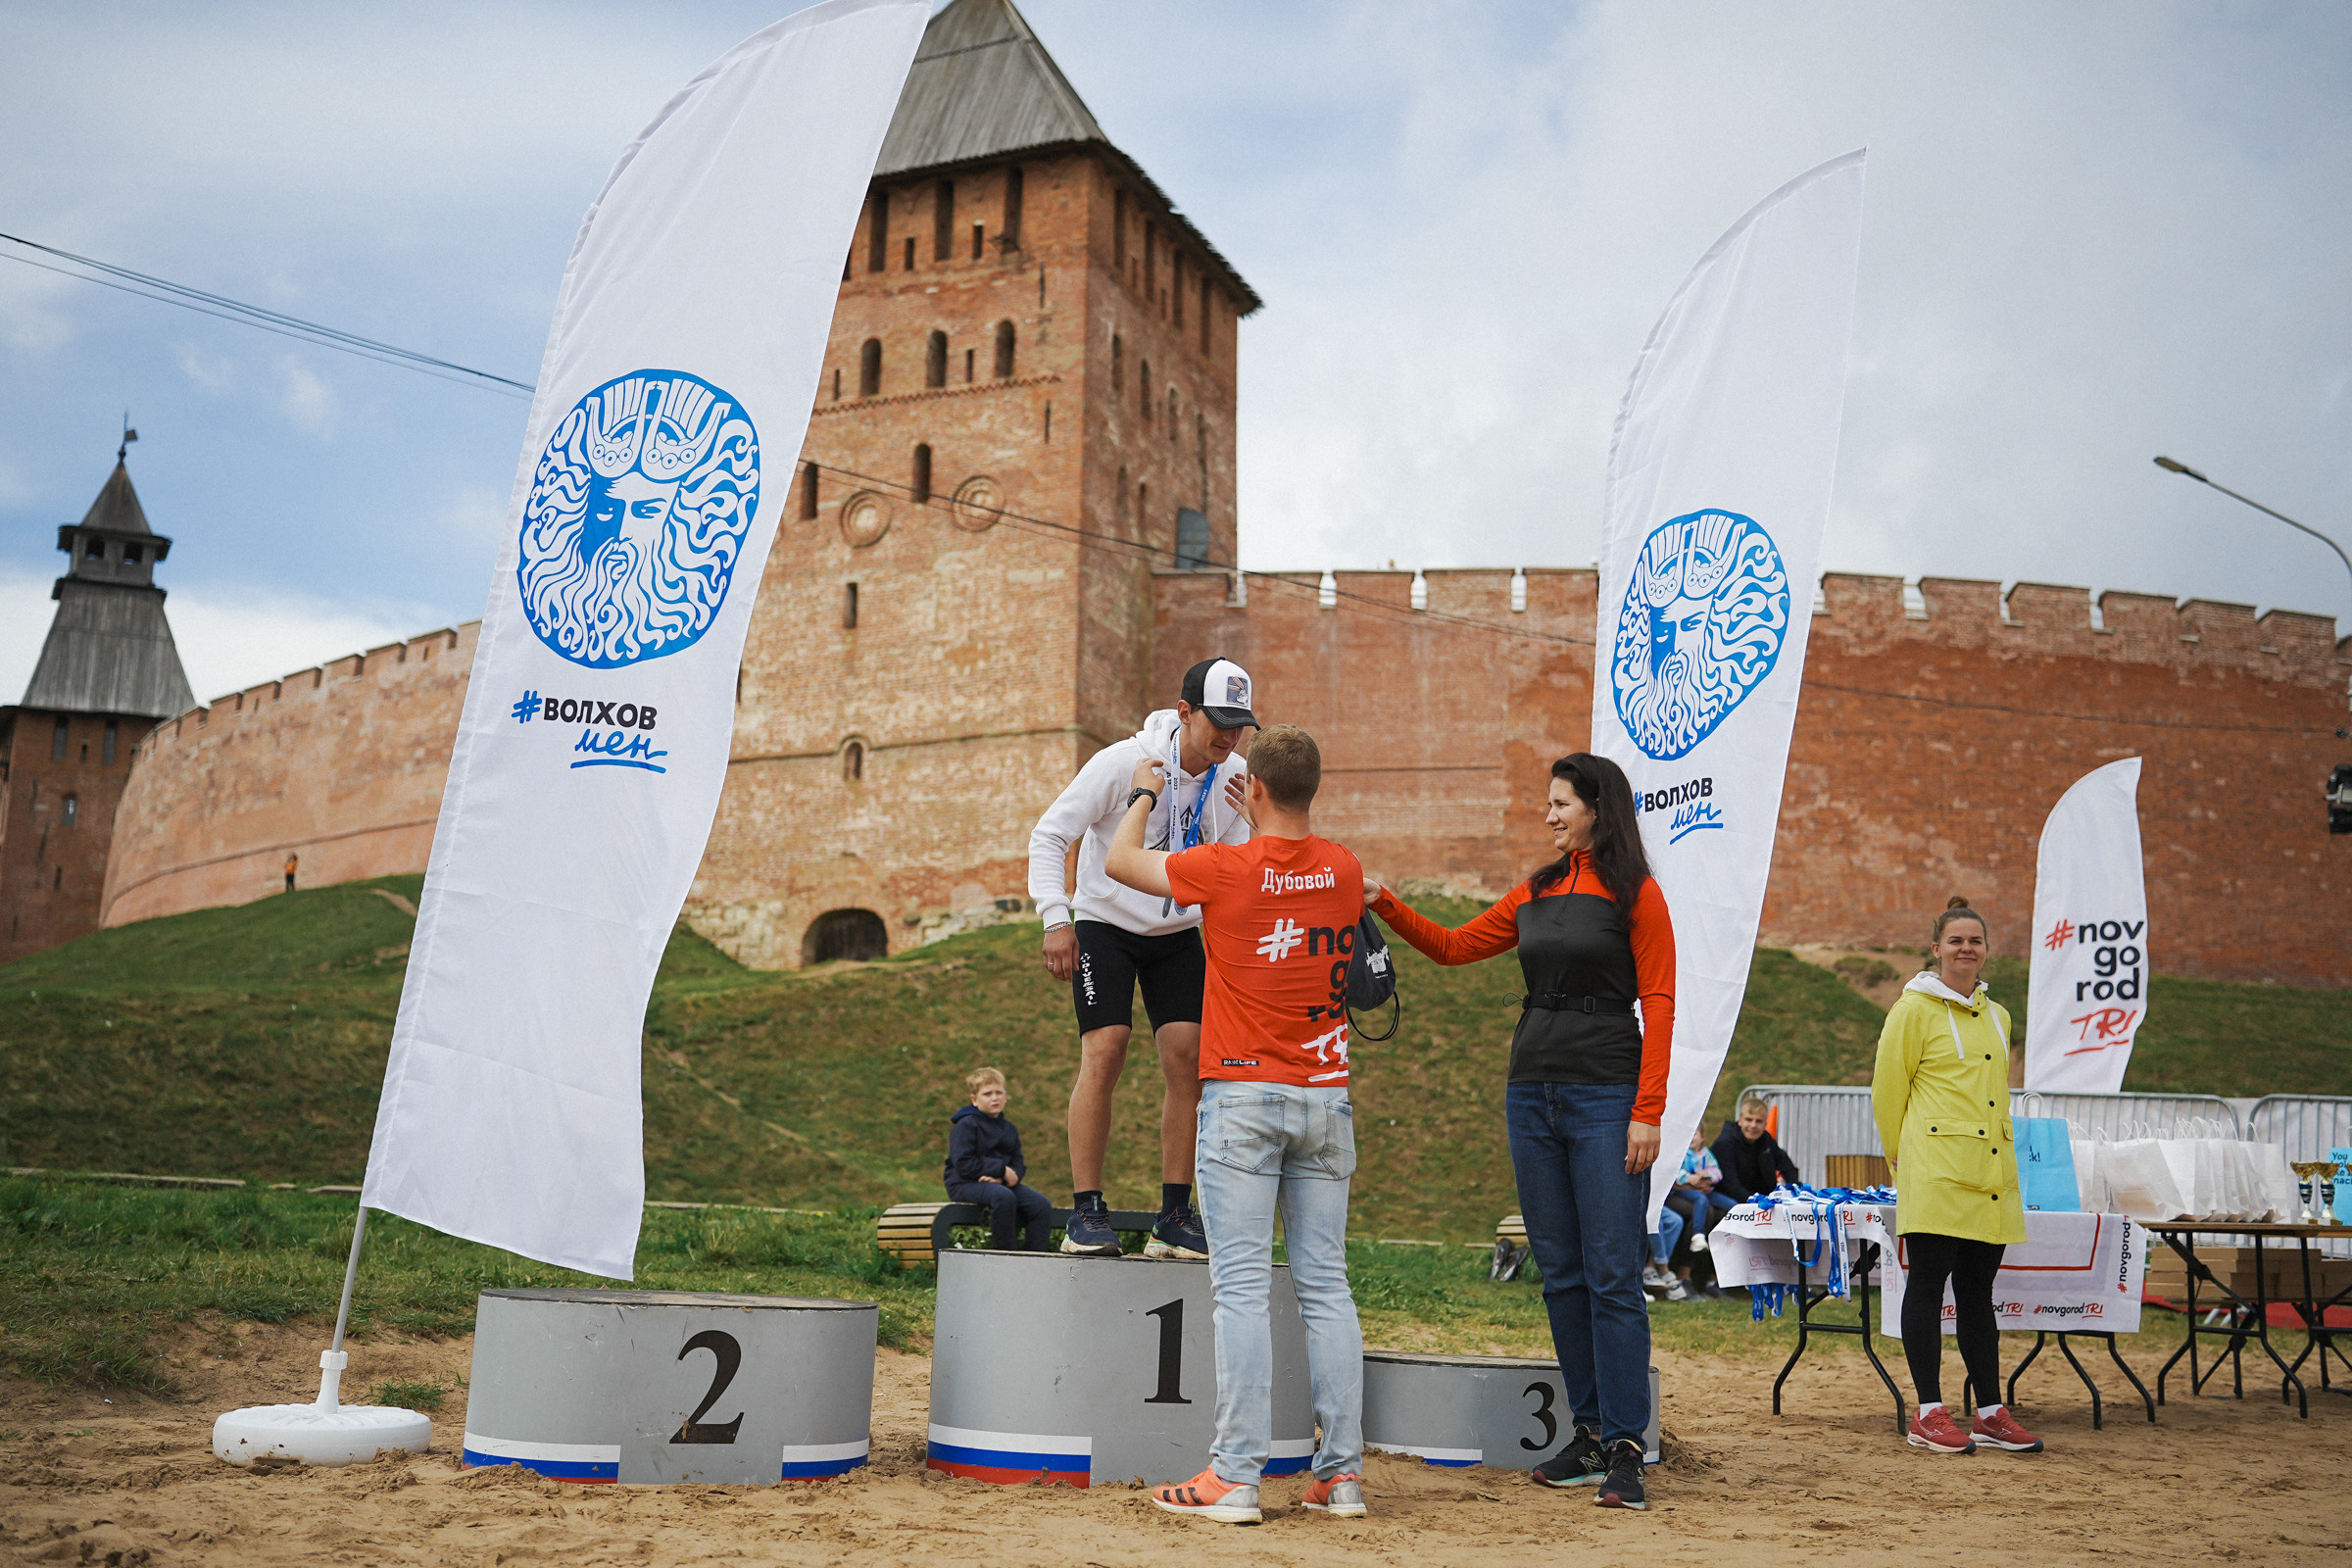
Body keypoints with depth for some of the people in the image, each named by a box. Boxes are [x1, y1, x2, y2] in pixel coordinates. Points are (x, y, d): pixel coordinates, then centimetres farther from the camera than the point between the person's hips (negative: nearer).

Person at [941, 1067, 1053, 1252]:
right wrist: (1002, 1170, -17)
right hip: (965, 1185, -7)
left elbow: (1018, 1164, 10)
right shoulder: (966, 1125, -6)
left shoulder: (1009, 1129, 16)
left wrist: (1006, 1177, -16)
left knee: (1042, 1205, -13)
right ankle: (1005, 1251, -23)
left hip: (1002, 1183, 7)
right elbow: (964, 1164, -16)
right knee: (1003, 1197, -37)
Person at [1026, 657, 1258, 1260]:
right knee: (1104, 1052, -16)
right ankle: (1085, 1215, -9)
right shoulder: (1124, 763, -20)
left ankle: (1175, 1219, 1)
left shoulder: (1233, 777, -7)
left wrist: (1248, 821, -19)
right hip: (1105, 923, -4)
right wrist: (1057, 919, -22)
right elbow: (1048, 836, -14)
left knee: (1188, 1057, -7)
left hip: (1179, 933, 4)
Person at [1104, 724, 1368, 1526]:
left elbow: (1121, 861, 7)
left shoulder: (1225, 868, -10)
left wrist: (1145, 794, 23)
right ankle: (1342, 1473, 9)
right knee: (1326, 1286, 7)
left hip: (1242, 1098, -4)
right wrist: (1254, 821, 35)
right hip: (1326, 1097, 5)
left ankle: (1236, 1476, -4)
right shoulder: (1344, 870, 3)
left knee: (1242, 1287, -4)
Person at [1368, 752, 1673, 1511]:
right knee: (1561, 1274, 9)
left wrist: (1648, 1112, -14)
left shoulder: (1636, 894, -4)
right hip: (1533, 1096, 6)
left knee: (1612, 1276, -7)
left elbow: (1658, 1006, -8)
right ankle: (1590, 1433, 17)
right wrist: (1387, 906, 7)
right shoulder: (1535, 894, 14)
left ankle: (1625, 1449, -2)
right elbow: (1456, 946, 20)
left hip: (1605, 1098, -6)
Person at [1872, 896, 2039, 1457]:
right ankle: (1929, 1415, 0)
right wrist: (1901, 1157, 5)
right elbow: (1887, 1089, 0)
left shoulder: (1997, 1016, 17)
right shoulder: (1915, 1009, -2)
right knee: (1928, 1284, -3)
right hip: (1935, 1173, -6)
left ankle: (1991, 1413, 14)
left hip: (1991, 1174, 6)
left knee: (1977, 1290, 10)